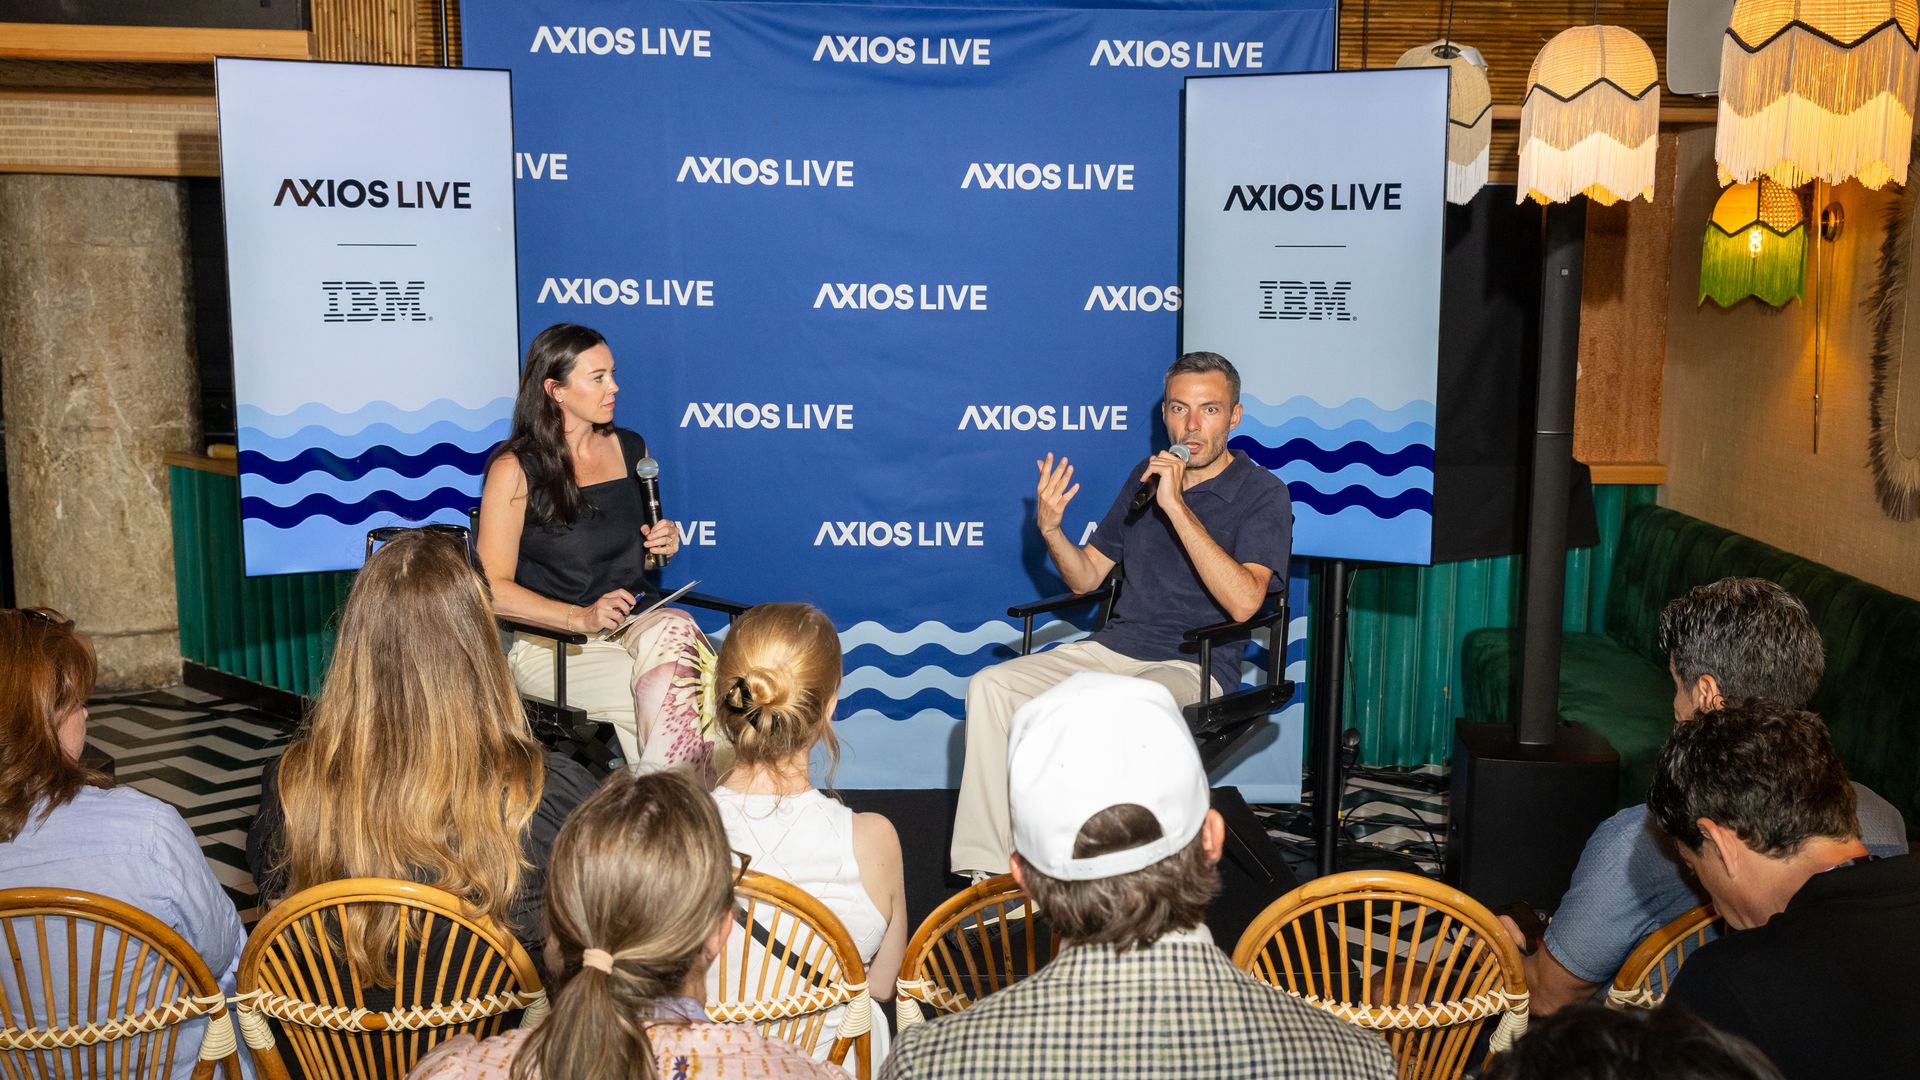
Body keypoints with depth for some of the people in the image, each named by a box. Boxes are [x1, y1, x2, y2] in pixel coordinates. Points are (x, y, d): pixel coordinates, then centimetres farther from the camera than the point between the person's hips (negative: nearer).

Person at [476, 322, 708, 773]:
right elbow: (494, 587, -10)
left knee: (674, 631, -32)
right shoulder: (515, 469, -6)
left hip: (631, 625, 5)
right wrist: (582, 618, -23)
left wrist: (662, 547, 2)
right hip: (548, 644, -5)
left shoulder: (630, 449, 12)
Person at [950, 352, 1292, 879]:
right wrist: (1050, 528, -4)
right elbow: (1086, 578, 18)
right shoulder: (1147, 476, 15)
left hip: (1193, 664, -6)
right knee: (989, 687, -15)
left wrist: (1177, 507, -22)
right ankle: (988, 869, -14)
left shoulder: (1262, 493, -4)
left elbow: (1243, 601, -21)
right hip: (1113, 647, 6)